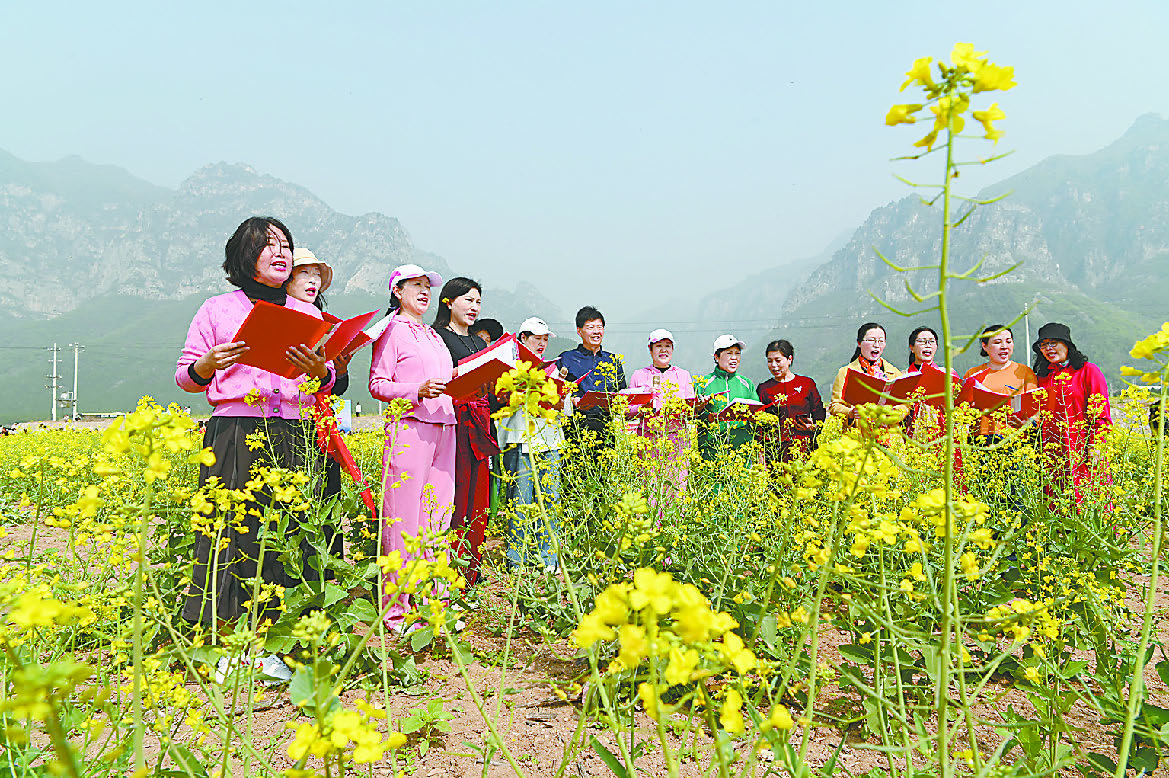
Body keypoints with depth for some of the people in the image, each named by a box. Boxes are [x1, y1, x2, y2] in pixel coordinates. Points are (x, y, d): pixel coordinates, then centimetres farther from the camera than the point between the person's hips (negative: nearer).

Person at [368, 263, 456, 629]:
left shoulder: (433, 336, 24)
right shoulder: (392, 330, 3)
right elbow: (377, 385, -4)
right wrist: (418, 390, -18)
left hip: (443, 426, 7)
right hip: (408, 426, -7)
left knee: (438, 514, 6)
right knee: (403, 517, -7)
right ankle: (396, 611, 1)